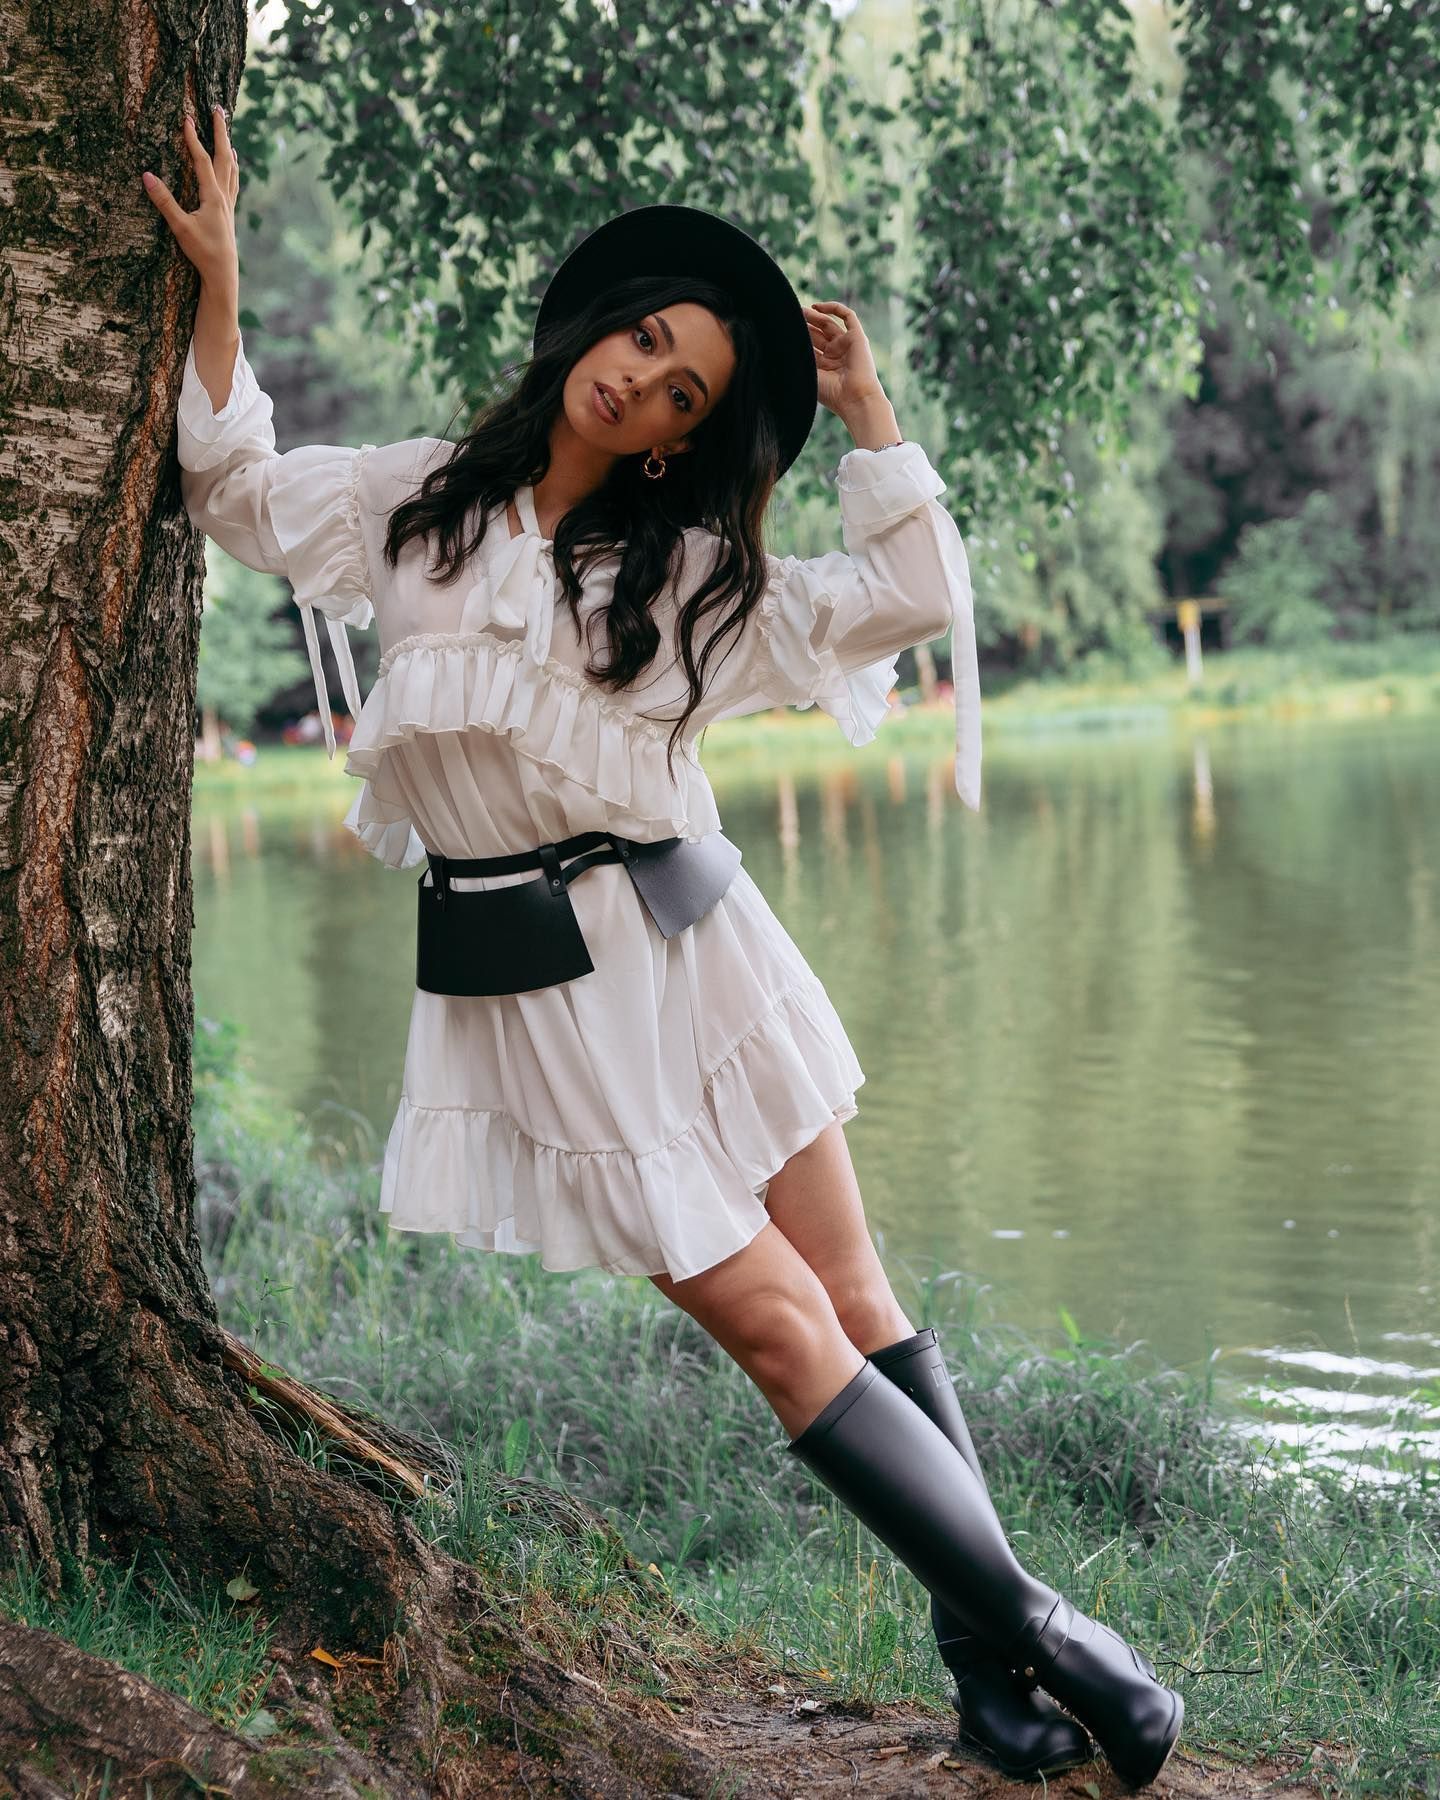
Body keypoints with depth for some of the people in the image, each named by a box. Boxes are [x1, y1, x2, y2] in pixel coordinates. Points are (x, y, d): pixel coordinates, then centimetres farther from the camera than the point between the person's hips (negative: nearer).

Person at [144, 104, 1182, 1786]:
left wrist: (861, 401, -5)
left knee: (854, 1296, 3)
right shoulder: (421, 502, 5)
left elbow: (914, 595, -3)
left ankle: (985, 1659, 11)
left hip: (690, 939, 2)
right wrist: (217, 290, 5)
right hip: (534, 983, -2)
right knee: (772, 1323, -7)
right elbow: (234, 485, 13)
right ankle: (1035, 1626, 1)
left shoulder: (690, 576, 3)